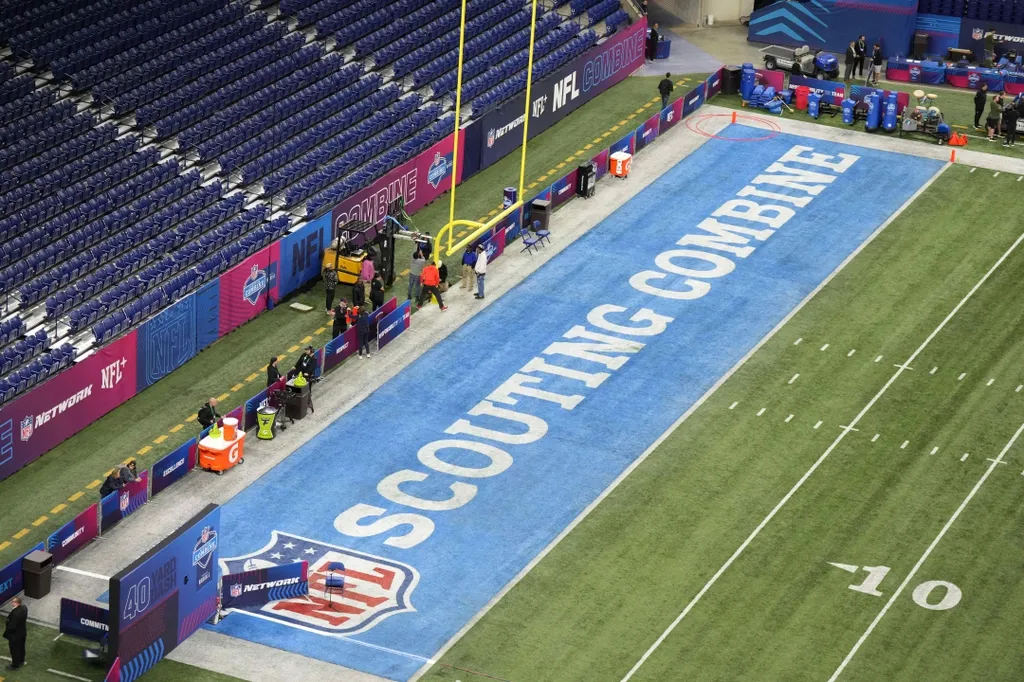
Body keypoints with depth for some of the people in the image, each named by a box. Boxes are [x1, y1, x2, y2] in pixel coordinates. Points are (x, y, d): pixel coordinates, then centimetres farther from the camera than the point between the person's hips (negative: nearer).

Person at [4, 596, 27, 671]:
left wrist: (6, 629, -10)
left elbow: (12, 626, -31)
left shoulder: (15, 613, -38)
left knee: (15, 650, 14)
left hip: (15, 635, -8)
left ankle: (15, 665, 31)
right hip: (23, 632, 8)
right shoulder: (24, 607, -12)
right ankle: (21, 661, 47)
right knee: (21, 647, 27)